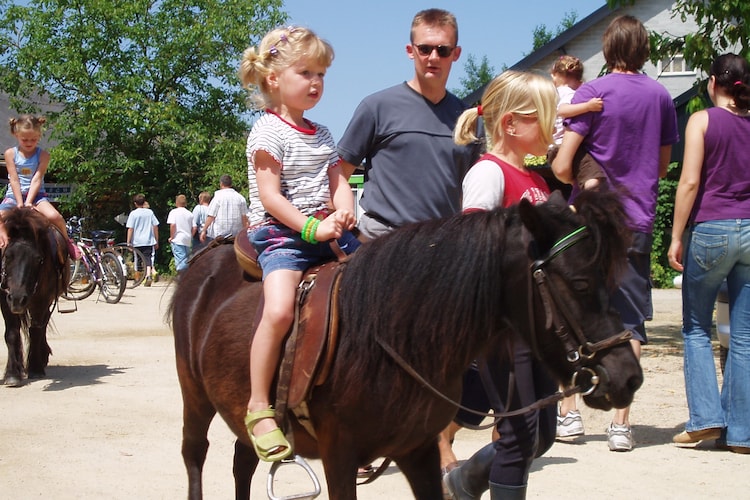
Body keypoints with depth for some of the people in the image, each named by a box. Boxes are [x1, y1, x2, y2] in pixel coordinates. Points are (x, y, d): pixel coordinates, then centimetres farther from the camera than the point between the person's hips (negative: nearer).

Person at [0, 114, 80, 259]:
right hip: (13, 195, 1)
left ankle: (67, 242, -1)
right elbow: (14, 180, -6)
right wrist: (20, 204, -15)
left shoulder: (43, 155, 0)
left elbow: (37, 179, -10)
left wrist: (28, 202, -21)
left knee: (54, 216, -26)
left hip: (36, 195, -1)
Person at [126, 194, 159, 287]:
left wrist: (128, 243, -3)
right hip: (149, 241, 1)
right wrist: (156, 241, 14)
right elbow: (155, 226, 6)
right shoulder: (150, 212, 4)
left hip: (137, 242, -1)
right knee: (148, 258, -2)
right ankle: (149, 275, -25)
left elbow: (130, 229, -7)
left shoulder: (133, 214, -4)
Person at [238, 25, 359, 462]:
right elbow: (270, 196, -13)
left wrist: (343, 213, -12)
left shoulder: (322, 135, 17)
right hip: (280, 233, -7)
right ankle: (259, 406, -18)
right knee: (280, 309, -29)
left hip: (327, 233, 8)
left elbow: (338, 182, 10)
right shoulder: (269, 132, -5)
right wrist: (312, 228, -19)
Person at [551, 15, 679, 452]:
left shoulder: (594, 92, -8)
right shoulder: (661, 96, 5)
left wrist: (585, 185, 7)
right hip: (638, 220, 3)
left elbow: (561, 166, -13)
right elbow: (663, 166, 15)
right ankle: (622, 424, 3)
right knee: (630, 322, 6)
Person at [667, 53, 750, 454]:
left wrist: (677, 237, -6)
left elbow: (690, 181, -10)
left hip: (710, 229, -4)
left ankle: (705, 418, -1)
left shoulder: (703, 120, -3)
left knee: (696, 328, 9)